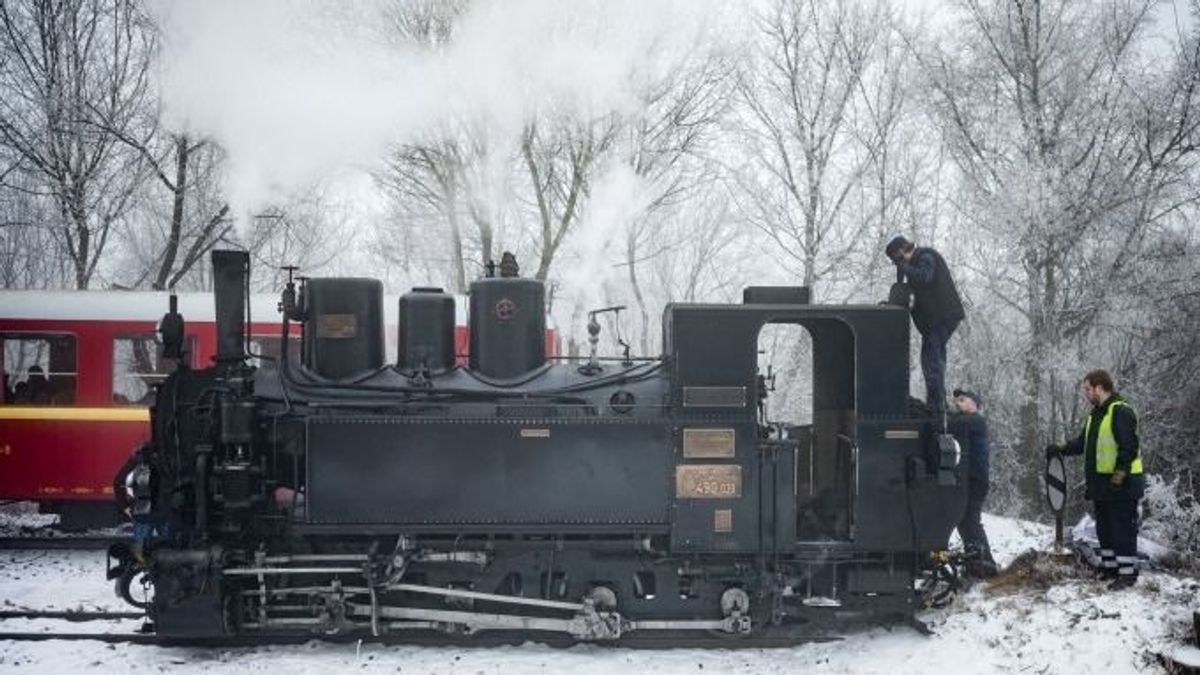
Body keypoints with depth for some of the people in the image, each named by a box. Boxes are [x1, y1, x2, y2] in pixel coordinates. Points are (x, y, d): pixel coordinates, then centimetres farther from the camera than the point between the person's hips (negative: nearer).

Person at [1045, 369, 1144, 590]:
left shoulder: (1121, 412, -15)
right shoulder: (1095, 415, 16)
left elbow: (1129, 446, -21)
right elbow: (1082, 443, 22)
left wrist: (1120, 473, -24)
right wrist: (1060, 449, 9)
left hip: (1121, 483, -10)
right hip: (1101, 482, 10)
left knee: (1123, 528, -6)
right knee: (1104, 528, 15)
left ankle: (1127, 572, -2)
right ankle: (1109, 567, 24)